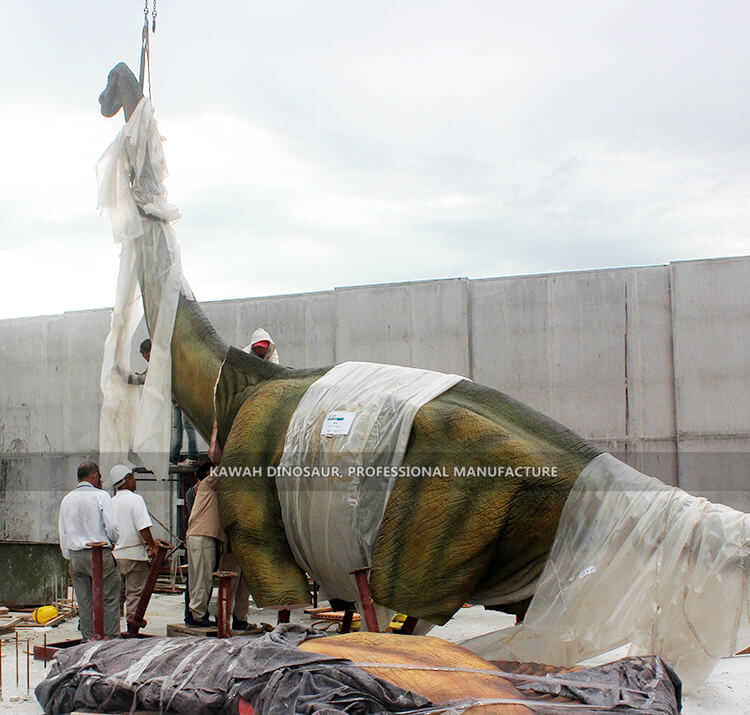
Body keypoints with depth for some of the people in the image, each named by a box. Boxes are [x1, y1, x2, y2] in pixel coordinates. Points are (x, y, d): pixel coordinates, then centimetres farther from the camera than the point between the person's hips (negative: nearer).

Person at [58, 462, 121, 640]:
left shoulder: (67, 499, 10)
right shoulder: (100, 496, -7)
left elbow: (62, 532, 12)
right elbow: (112, 526, -14)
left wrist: (70, 558, 18)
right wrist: (112, 542, 6)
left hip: (75, 555, 6)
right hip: (100, 553, -5)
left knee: (84, 602, 10)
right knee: (109, 599, 1)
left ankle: (88, 638, 13)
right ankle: (112, 638, 1)